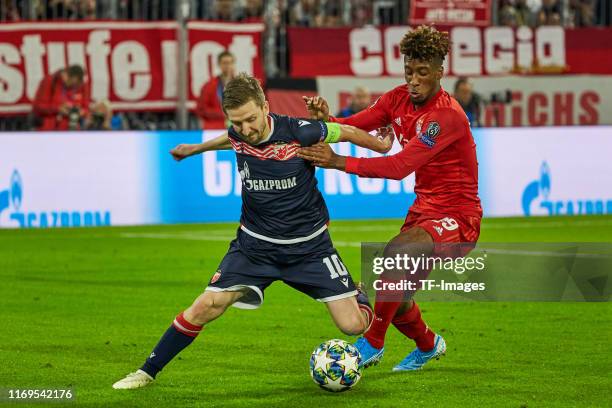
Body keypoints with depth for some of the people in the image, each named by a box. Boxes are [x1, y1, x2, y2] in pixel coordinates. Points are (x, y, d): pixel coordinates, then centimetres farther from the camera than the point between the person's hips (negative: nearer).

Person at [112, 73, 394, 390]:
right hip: (255, 244, 2)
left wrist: (382, 146, 13)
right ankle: (147, 372, 4)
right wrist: (195, 149, 33)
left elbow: (347, 132, -5)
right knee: (205, 307, -12)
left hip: (309, 245, -2)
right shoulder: (238, 135, -10)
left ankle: (361, 294, 29)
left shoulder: (298, 132, -23)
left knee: (353, 325, -9)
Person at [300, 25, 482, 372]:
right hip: (424, 210, 8)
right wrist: (326, 119, -28)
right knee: (393, 298, 9)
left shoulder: (447, 115, -24)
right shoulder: (399, 99, 0)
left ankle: (373, 344, -17)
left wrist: (340, 163, -40)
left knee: (397, 251, -33)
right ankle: (429, 345, 43)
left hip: (456, 217, -8)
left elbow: (400, 166, -33)